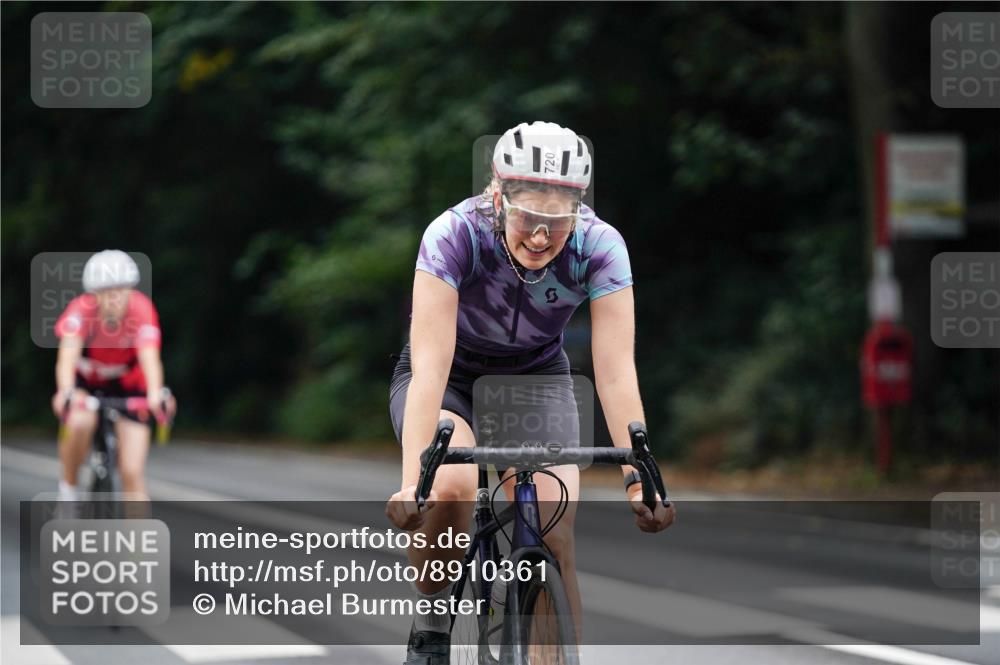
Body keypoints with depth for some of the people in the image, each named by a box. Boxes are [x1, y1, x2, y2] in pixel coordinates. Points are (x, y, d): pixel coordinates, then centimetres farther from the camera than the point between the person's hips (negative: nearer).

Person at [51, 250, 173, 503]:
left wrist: (156, 393, -62)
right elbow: (67, 356, -42)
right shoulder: (81, 309, -29)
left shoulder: (141, 309, -29)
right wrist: (66, 392, -62)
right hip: (85, 380, 0)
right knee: (80, 423, -33)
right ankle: (68, 489, -8)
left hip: (128, 384, 0)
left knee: (133, 473, -10)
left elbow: (149, 356, -42)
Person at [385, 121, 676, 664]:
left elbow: (616, 372, -29)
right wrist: (413, 479, -49)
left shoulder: (599, 246, -26)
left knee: (553, 540, -19)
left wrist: (639, 479, -40)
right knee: (452, 486, -32)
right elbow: (431, 365, -39)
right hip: (448, 381, -2)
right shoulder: (454, 235, -32)